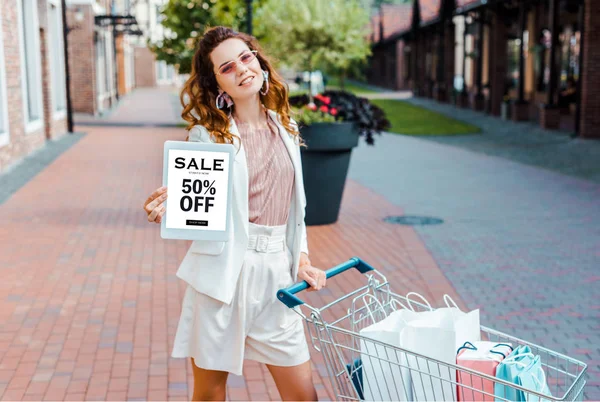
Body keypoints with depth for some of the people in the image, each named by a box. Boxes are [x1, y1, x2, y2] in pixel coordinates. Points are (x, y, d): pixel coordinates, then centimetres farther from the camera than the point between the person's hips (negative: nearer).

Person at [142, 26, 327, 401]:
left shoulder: (286, 128, 10)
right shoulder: (208, 133, -3)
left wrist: (302, 257, 9)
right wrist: (166, 211, -27)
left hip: (276, 273, 4)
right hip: (222, 272, -3)